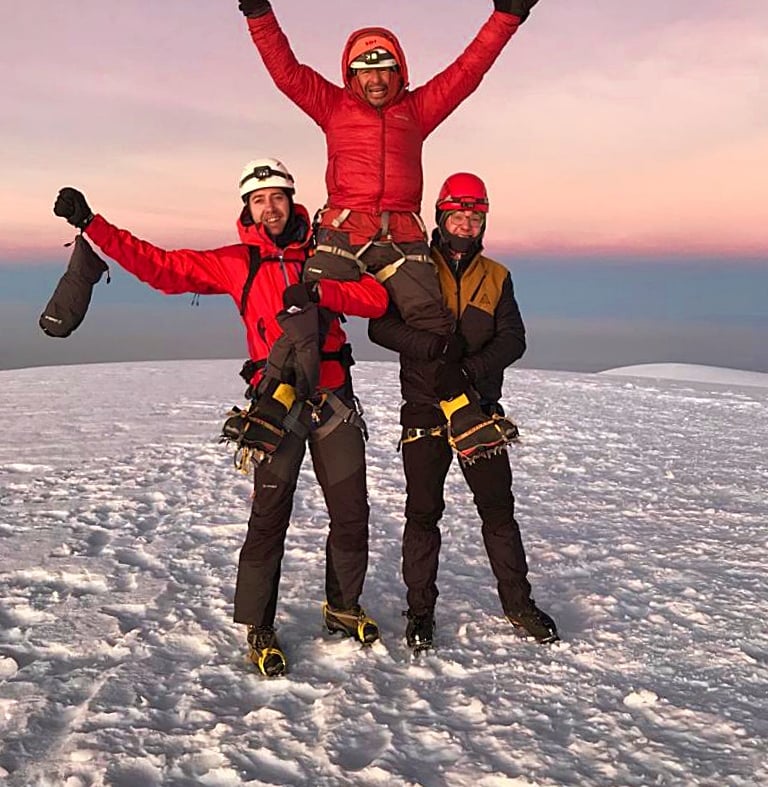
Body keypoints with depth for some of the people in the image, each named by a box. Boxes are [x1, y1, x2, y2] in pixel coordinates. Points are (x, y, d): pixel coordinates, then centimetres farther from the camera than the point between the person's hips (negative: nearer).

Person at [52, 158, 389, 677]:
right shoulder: (234, 263, 5)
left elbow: (376, 298, -5)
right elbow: (159, 267, 3)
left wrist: (320, 293, -21)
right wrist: (91, 224, -3)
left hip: (335, 397, 2)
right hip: (276, 401, -2)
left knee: (352, 512, 7)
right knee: (270, 517, -5)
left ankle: (343, 608, 28)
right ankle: (259, 629, 9)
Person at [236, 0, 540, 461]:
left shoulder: (416, 109, 20)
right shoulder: (333, 105, 18)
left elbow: (467, 70, 16)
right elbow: (286, 69, 10)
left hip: (402, 238, 1)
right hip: (342, 232, -1)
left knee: (432, 322, -12)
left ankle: (467, 422, -9)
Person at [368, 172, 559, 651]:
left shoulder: (497, 277, 9)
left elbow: (513, 339, -1)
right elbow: (381, 327, -9)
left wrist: (470, 370, -19)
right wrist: (434, 347, -24)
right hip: (424, 411, -2)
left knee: (499, 507, 8)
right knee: (423, 512, 4)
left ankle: (517, 601, 22)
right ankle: (420, 609, 16)